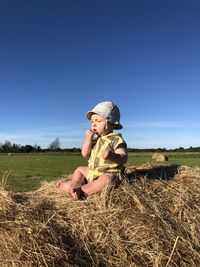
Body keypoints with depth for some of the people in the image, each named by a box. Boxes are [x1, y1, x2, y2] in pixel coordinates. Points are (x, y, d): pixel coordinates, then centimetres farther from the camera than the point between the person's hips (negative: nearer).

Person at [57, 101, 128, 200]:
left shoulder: (116, 139, -14)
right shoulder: (95, 139, 9)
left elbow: (124, 158, -23)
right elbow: (85, 154, 4)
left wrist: (112, 155, -44)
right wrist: (88, 139, -10)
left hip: (109, 174, -8)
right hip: (92, 172, 9)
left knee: (106, 180, -39)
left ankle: (82, 190, -31)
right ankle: (74, 183, -2)